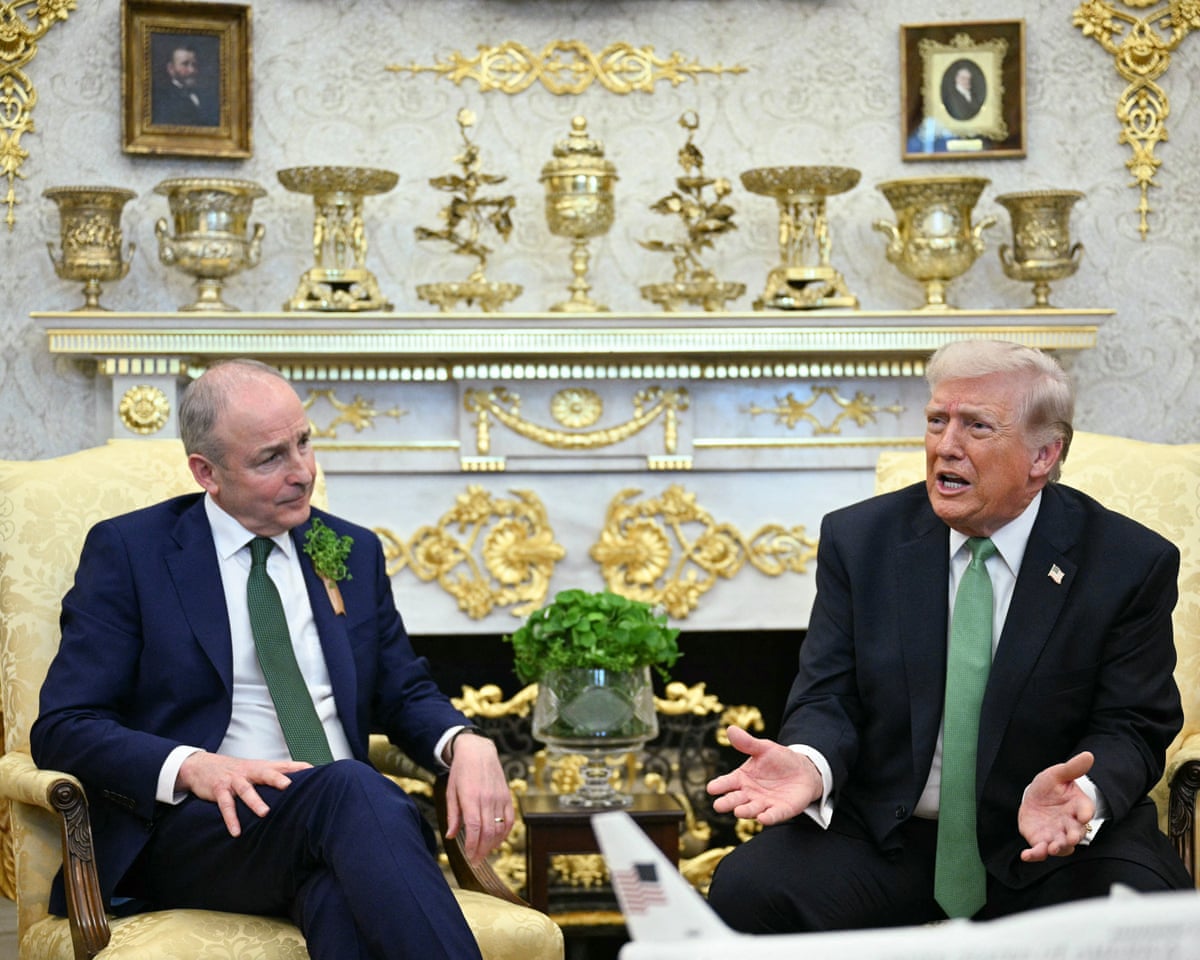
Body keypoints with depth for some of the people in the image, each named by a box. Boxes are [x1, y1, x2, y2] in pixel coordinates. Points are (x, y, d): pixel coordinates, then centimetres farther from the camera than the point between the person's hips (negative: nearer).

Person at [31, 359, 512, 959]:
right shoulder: (129, 550, 5)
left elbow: (405, 695, 22)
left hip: (342, 816, 3)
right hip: (196, 822, -3)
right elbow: (62, 728, 0)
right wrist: (192, 767, -19)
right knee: (353, 790, -37)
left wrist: (466, 743, -3)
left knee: (343, 893, -38)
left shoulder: (354, 552, 18)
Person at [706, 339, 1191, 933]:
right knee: (745, 890, -24)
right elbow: (828, 698, 0)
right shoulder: (858, 540, 2)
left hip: (1054, 842, -1)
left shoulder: (1132, 564, -3)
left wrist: (1078, 793, -27)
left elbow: (1131, 727, -3)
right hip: (884, 837, 1)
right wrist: (810, 763, -24)